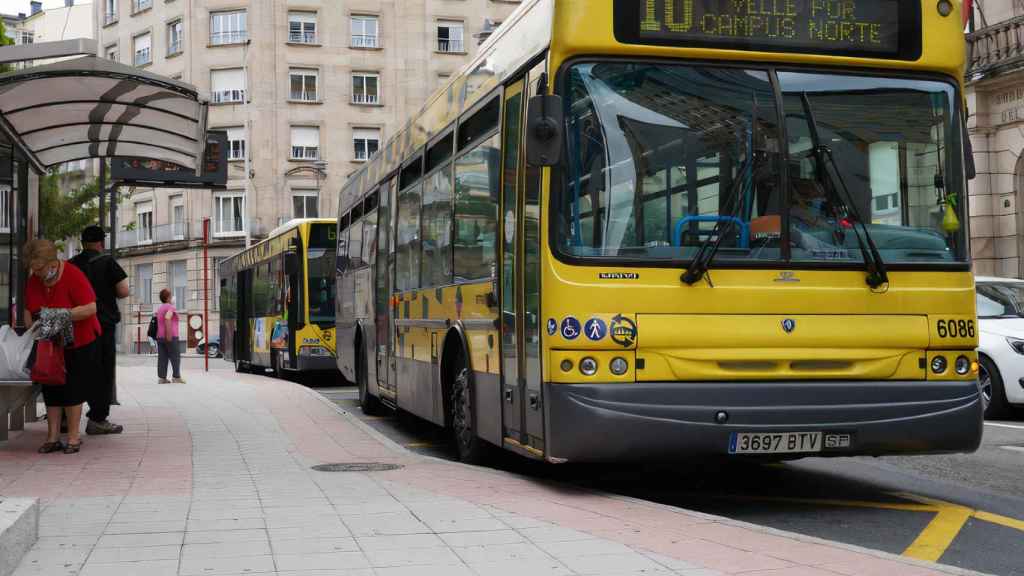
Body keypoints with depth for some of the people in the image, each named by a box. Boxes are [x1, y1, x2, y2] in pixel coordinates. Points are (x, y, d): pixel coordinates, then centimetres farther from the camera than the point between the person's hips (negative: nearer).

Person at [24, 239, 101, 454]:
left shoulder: (73, 276, -21)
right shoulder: (34, 280, -1)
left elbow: (91, 308, -27)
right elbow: (29, 311, 8)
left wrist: (58, 313, -32)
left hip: (78, 344, -6)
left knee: (72, 390, -2)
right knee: (51, 390, 5)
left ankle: (73, 437, 6)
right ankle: (53, 438, 9)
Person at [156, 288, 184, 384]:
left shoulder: (160, 308, 18)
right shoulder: (170, 307, -9)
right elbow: (167, 318, -26)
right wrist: (169, 334, -27)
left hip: (160, 337, 8)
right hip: (170, 337, -8)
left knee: (162, 358, 3)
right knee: (175, 357, -1)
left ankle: (162, 378, -2)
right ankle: (176, 377, -3)